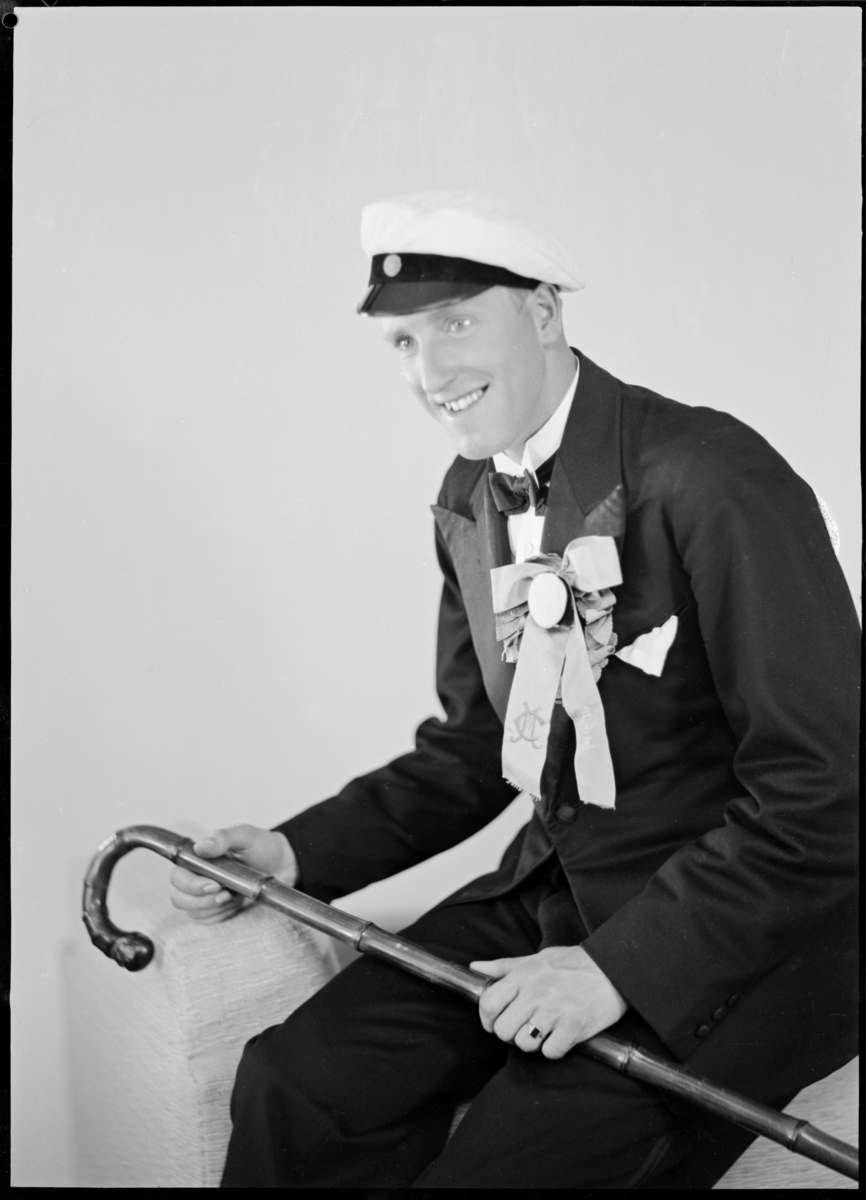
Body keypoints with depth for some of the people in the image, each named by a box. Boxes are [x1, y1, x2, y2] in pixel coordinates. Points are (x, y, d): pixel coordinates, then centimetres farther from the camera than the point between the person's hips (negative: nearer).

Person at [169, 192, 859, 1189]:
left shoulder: (712, 480, -19)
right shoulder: (468, 500, 7)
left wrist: (622, 965, -23)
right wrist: (298, 853, 0)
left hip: (735, 942, -6)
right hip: (554, 889, 7)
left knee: (494, 1166, -20)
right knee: (291, 1088, -9)